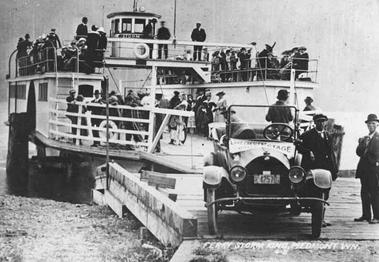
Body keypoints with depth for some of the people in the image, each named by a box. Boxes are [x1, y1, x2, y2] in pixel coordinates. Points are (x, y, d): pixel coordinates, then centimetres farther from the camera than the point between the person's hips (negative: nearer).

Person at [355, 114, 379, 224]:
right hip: (364, 169, 6)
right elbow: (358, 152, 9)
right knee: (364, 192, 7)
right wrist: (363, 144, -6)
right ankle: (366, 215, 13)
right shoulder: (363, 138, 20)